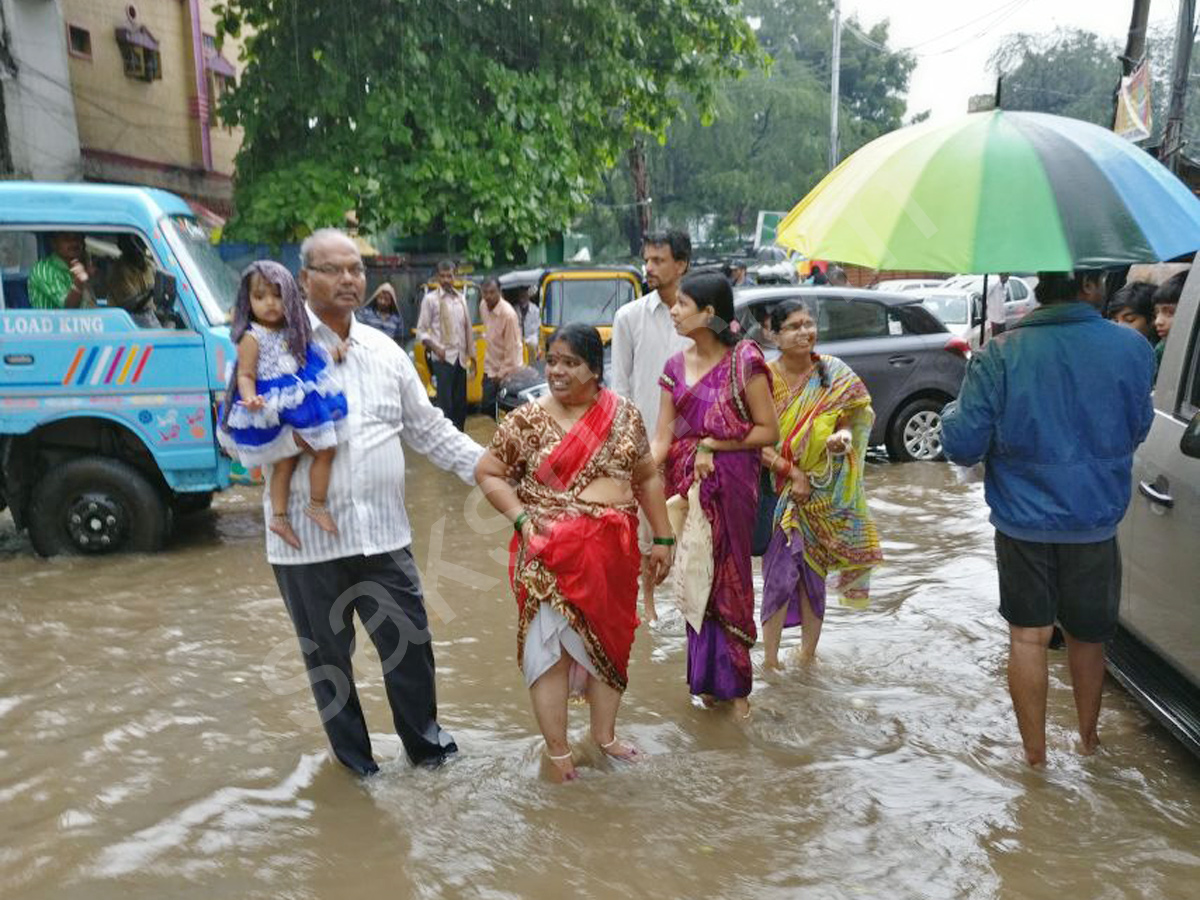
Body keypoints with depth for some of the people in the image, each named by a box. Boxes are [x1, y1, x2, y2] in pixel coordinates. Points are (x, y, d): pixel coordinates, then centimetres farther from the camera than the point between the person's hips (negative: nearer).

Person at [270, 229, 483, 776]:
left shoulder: (384, 350, 10)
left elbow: (429, 430, 14)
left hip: (383, 532, 3)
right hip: (307, 539, -2)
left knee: (410, 644, 10)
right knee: (327, 655, 13)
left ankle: (424, 741, 34)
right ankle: (353, 755, 35)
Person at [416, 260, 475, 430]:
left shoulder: (461, 298, 12)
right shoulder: (430, 299, -2)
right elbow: (421, 331, -3)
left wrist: (472, 357, 13)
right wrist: (435, 347, -19)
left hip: (461, 358, 5)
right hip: (443, 359, -5)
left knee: (461, 403, 9)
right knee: (445, 403, -9)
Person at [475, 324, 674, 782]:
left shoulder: (624, 415, 2)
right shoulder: (527, 420, -6)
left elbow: (648, 478, 9)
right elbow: (487, 472, 0)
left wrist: (663, 538, 9)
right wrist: (521, 517, -13)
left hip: (614, 550, 3)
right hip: (551, 551, -3)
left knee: (611, 639, 15)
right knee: (551, 644, 2)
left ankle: (605, 735, 35)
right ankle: (557, 751, 18)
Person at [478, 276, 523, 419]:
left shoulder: (508, 314, -25)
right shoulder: (483, 306, -3)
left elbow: (512, 349, -21)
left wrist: (501, 375, -16)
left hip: (507, 371, -7)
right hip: (490, 367, 7)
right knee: (488, 406, 12)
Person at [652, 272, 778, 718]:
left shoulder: (743, 361, -10)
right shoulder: (676, 367, 5)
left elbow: (769, 430, -9)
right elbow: (662, 438, 0)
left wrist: (712, 445, -13)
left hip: (730, 483, -4)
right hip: (686, 482, 5)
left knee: (728, 580, 6)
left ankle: (733, 682, 23)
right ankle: (705, 677, 27)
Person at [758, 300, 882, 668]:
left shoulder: (834, 374, 0)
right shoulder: (765, 377, -8)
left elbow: (857, 417, 6)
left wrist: (843, 437, -16)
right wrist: (790, 471, -18)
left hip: (823, 495, 2)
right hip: (778, 490, -2)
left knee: (812, 574, 10)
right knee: (780, 572, -4)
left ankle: (808, 655, 25)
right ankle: (770, 658, 9)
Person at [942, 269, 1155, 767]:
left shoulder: (999, 355, -14)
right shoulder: (1133, 348, -8)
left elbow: (962, 445, -13)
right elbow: (1137, 431, 7)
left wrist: (954, 410, 6)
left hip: (1022, 521, -1)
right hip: (1095, 521, 2)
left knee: (1028, 636, 12)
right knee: (1088, 634, 20)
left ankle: (1035, 753, 22)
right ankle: (1088, 737, 40)